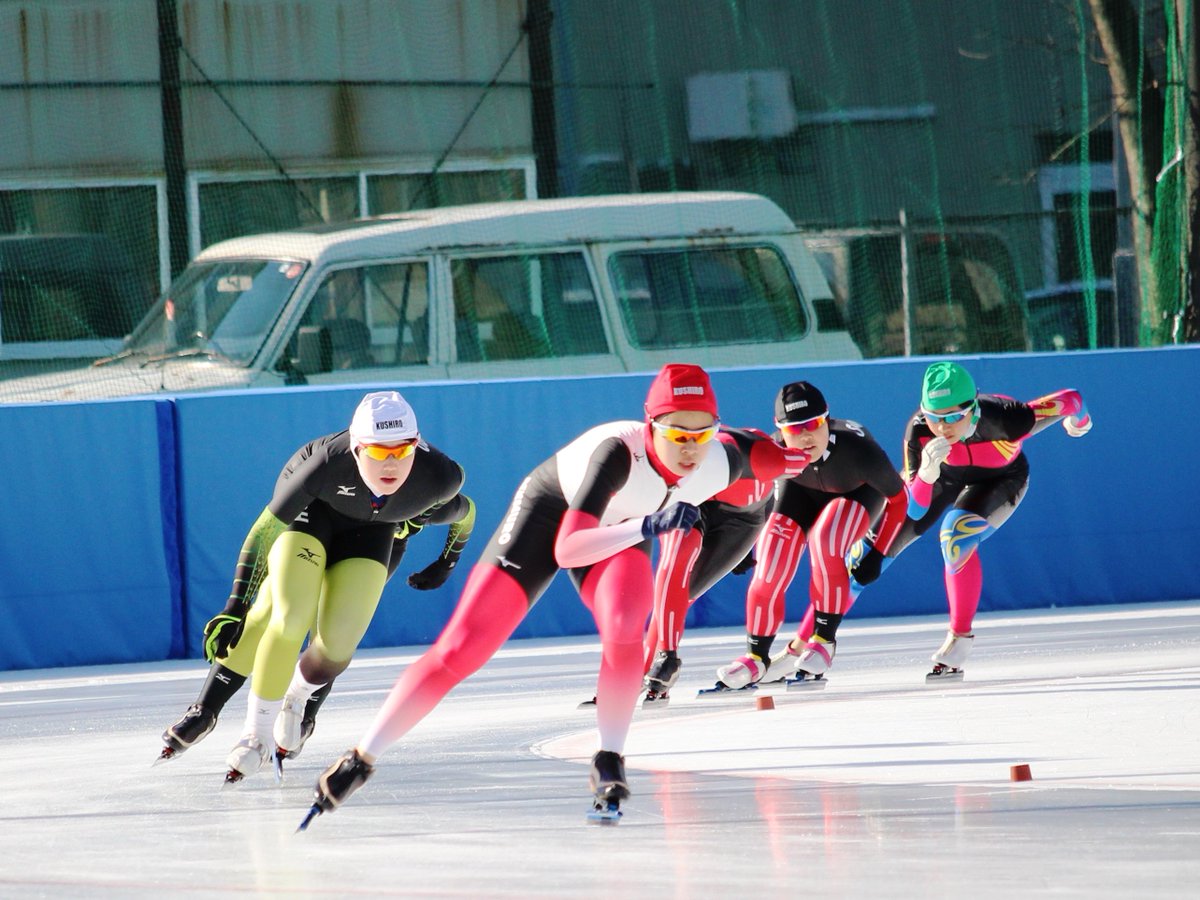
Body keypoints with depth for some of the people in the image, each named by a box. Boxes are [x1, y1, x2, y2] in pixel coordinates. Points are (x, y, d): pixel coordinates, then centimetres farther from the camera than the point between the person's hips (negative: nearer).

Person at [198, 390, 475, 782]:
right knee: (290, 620, -23)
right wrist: (237, 606, -28)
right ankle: (257, 733, -3)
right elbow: (265, 529, -27)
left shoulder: (439, 477, -33)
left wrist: (448, 562, 11)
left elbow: (464, 515, -6)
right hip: (309, 516, -2)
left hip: (368, 534, 2)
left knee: (336, 647, -12)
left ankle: (296, 697, 24)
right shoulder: (323, 463, -40)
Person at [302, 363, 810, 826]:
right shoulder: (619, 452, -41)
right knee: (461, 648, -10)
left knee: (624, 630, -29)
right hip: (548, 516, -3)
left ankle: (608, 765, -12)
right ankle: (360, 761, -1)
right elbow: (566, 550, -46)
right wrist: (647, 526, -57)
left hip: (620, 531, 3)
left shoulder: (722, 462, -27)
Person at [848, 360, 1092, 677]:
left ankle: (960, 637, -12)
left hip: (1001, 481, -2)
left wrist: (1078, 422, -1)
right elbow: (913, 510, -33)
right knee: (880, 543, 1)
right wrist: (926, 473, -54)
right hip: (943, 476, 2)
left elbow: (1069, 399, -25)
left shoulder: (1006, 420, -43)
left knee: (956, 535, -31)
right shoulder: (919, 431, -36)